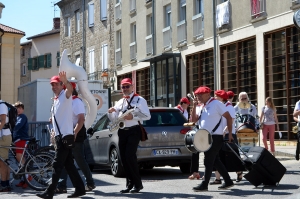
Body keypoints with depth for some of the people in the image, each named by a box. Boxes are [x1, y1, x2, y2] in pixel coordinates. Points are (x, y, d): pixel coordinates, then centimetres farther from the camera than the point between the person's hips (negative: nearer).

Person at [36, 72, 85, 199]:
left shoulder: (65, 95, -8)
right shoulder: (55, 100, 18)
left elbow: (70, 89, -33)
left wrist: (65, 81, -51)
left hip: (65, 136, -9)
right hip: (60, 136, 9)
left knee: (57, 165, -8)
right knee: (68, 164, 10)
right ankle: (79, 189, 15)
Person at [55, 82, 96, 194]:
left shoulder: (76, 102, -11)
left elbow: (81, 120, -20)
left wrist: (74, 133, -27)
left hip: (76, 135, -8)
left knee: (80, 160, -1)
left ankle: (90, 183, 14)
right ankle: (62, 186, 4)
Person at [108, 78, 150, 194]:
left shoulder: (139, 100, 1)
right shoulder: (120, 102, 19)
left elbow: (147, 116, -7)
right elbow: (113, 119, 20)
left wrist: (133, 117, -19)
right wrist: (110, 112, -3)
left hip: (134, 131, -6)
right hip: (122, 132, 7)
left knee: (130, 156, -16)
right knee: (123, 158, 4)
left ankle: (138, 184, -4)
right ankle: (130, 184, 13)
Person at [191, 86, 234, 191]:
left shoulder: (216, 104, -10)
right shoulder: (202, 107, 13)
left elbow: (228, 117, -10)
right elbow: (194, 119, 9)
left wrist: (230, 133, -13)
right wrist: (194, 106, -3)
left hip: (215, 137, -9)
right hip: (206, 137, 9)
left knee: (208, 161, -6)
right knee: (215, 161, 12)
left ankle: (204, 185, -1)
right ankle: (228, 181, 20)